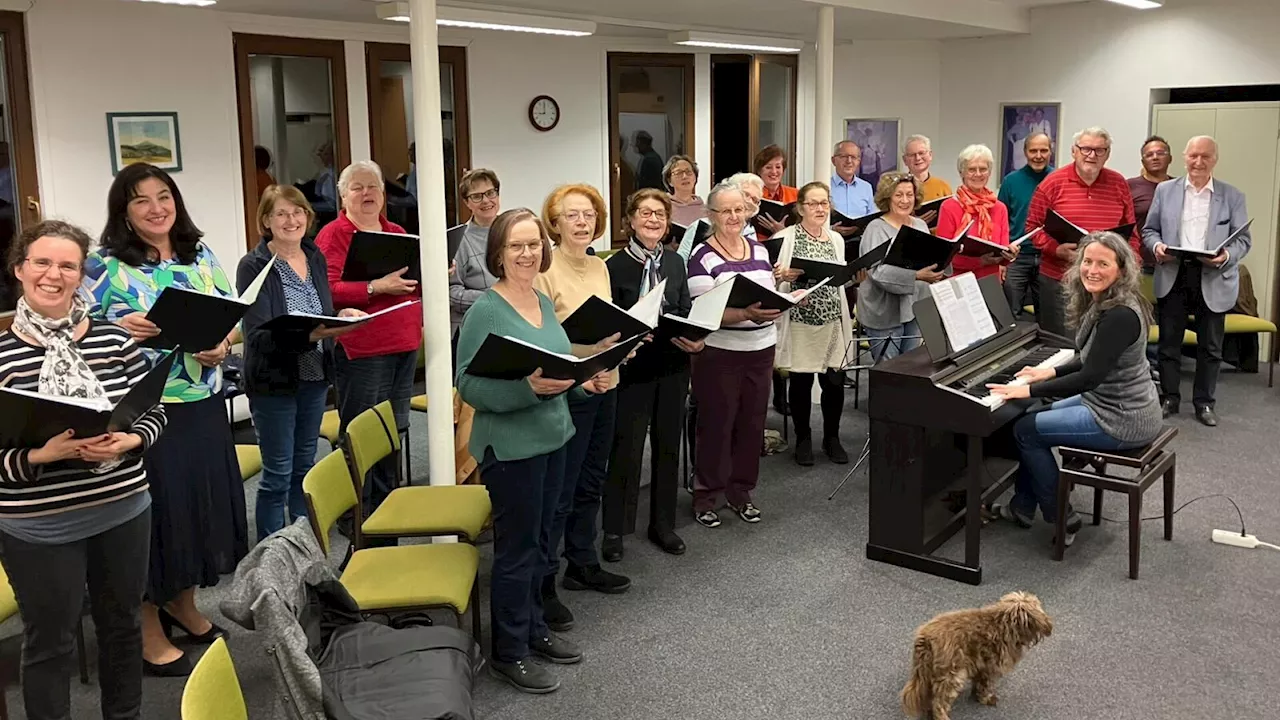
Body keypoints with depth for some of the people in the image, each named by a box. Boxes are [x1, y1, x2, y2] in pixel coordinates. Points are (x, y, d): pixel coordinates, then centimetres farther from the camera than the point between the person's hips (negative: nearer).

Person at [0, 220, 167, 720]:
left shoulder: (114, 340, -3)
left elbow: (154, 412, 3)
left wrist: (127, 442, -16)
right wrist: (41, 455, -25)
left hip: (124, 511, 3)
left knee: (122, 623, 20)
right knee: (49, 641, 12)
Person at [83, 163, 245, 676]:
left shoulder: (200, 256, 8)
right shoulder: (105, 265, -7)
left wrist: (223, 346, -8)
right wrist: (122, 327, -25)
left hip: (202, 404, 5)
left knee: (202, 497, 14)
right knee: (153, 508, 3)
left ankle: (182, 604, 38)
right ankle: (149, 634, 20)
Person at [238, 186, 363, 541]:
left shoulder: (315, 257, 5)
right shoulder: (253, 266, -13)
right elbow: (258, 335, -20)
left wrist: (342, 316, -8)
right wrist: (310, 335, -35)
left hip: (315, 377, 6)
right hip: (274, 382, -6)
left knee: (305, 467, 17)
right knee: (277, 475, 1)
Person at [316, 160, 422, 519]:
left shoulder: (396, 233, 17)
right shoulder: (333, 234, -4)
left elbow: (414, 283, 23)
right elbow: (327, 291, -15)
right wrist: (376, 288, -25)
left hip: (404, 346, 7)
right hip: (361, 351, -6)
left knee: (394, 430, 13)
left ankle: (385, 501, 27)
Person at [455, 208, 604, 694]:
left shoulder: (544, 302, 7)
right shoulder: (484, 311, -16)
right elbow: (468, 385, -20)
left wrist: (581, 380, -1)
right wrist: (528, 387, -31)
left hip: (551, 438, 8)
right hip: (510, 447, -8)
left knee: (539, 543, 19)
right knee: (515, 548, 3)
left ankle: (533, 627, 35)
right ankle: (508, 652, 17)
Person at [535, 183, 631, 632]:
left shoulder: (600, 267, 12)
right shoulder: (545, 270, -12)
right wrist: (586, 343, -26)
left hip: (604, 386, 8)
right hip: (566, 390, -8)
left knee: (590, 484, 18)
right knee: (559, 491, -3)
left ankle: (582, 565, 32)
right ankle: (542, 584, 7)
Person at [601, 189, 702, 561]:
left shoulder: (675, 262, 8)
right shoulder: (615, 266, -6)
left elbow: (688, 312, 11)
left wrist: (695, 339, -7)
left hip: (672, 366, 5)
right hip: (633, 367, -5)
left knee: (668, 445, 12)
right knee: (626, 447, -2)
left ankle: (663, 524, 26)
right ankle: (615, 530, 12)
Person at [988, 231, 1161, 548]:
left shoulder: (1120, 315, -26)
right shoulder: (1100, 303, 4)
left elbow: (1090, 377, -28)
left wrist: (1030, 390, -21)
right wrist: (1052, 372, 12)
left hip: (1123, 421, -10)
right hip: (1117, 403, 10)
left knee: (1026, 430, -2)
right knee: (1035, 419, 20)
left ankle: (1062, 519, 8)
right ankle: (1022, 507, 29)